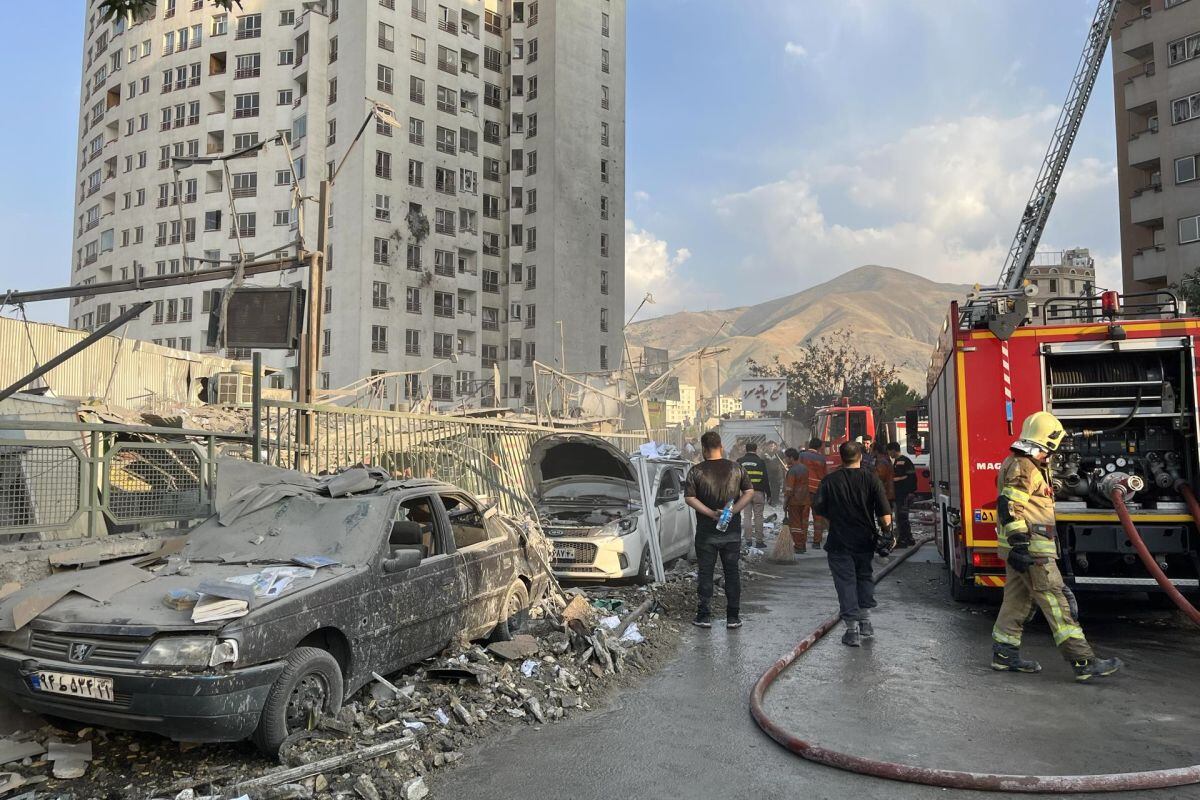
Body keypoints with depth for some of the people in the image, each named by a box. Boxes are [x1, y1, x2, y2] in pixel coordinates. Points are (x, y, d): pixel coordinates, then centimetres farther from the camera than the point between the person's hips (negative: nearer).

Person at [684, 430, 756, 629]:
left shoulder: (696, 471, -6)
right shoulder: (736, 468, 0)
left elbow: (689, 498, -12)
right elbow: (750, 492, -3)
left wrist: (711, 513, -14)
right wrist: (732, 511, -10)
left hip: (706, 531, -2)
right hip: (732, 530, 2)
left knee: (705, 573, 7)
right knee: (732, 572, 10)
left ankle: (704, 616, 10)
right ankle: (733, 617, 13)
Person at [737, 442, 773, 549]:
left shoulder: (739, 462, 4)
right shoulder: (760, 462, -3)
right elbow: (765, 480, -2)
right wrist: (768, 494, 3)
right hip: (758, 492, -2)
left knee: (747, 516, 6)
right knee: (758, 517, 2)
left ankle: (748, 540, 7)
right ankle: (759, 541, 3)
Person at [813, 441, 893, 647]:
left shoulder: (830, 480, -7)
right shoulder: (871, 478, -6)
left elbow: (818, 509, -2)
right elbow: (884, 511, -11)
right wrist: (887, 531, -4)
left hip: (839, 542, -2)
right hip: (865, 540, 2)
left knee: (845, 583, 4)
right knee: (864, 576, 22)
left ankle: (852, 629, 3)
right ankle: (865, 620, 24)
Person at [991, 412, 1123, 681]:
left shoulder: (1018, 464, 19)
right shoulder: (1023, 468, -15)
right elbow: (1010, 507, -24)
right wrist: (1020, 545, -26)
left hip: (1023, 548, 10)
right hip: (1031, 549, -10)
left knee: (1018, 600, 13)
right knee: (1055, 602, -9)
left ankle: (1004, 654, 17)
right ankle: (1084, 662, -7)